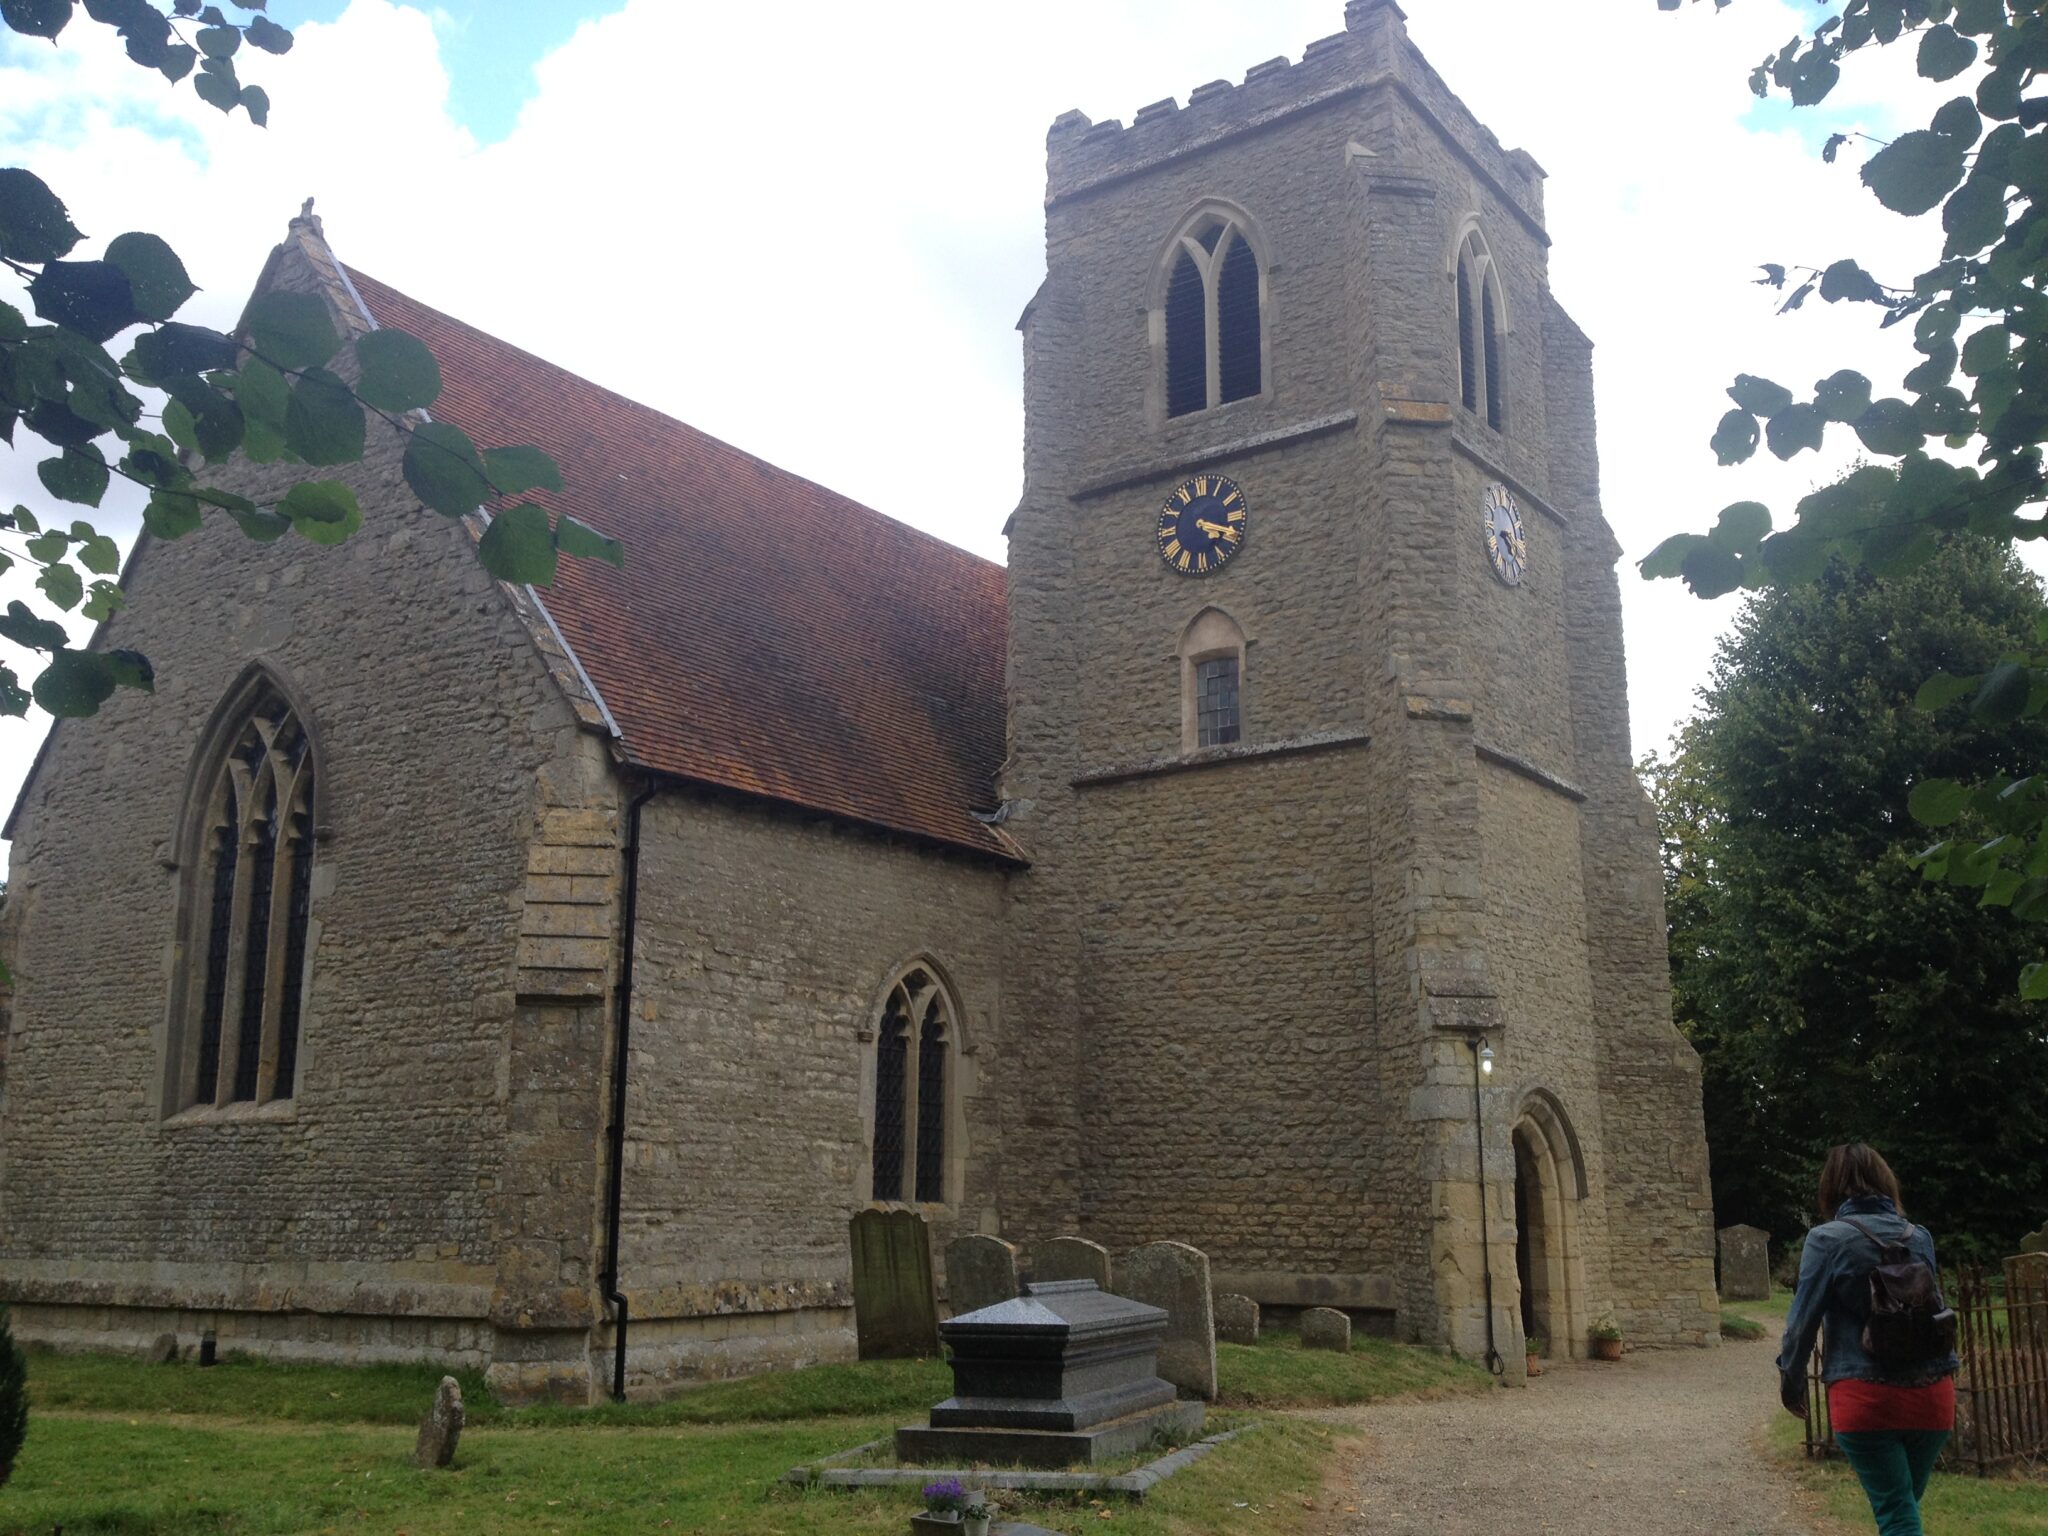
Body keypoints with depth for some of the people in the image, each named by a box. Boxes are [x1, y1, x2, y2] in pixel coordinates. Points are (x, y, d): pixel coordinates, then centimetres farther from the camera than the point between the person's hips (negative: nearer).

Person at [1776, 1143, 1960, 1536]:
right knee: (1906, 1502, 19)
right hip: (1932, 1391, 5)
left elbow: (1804, 1317, -4)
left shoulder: (1828, 1238, -6)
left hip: (1866, 1396, -5)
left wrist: (1790, 1378, 8)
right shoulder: (1920, 1237, 8)